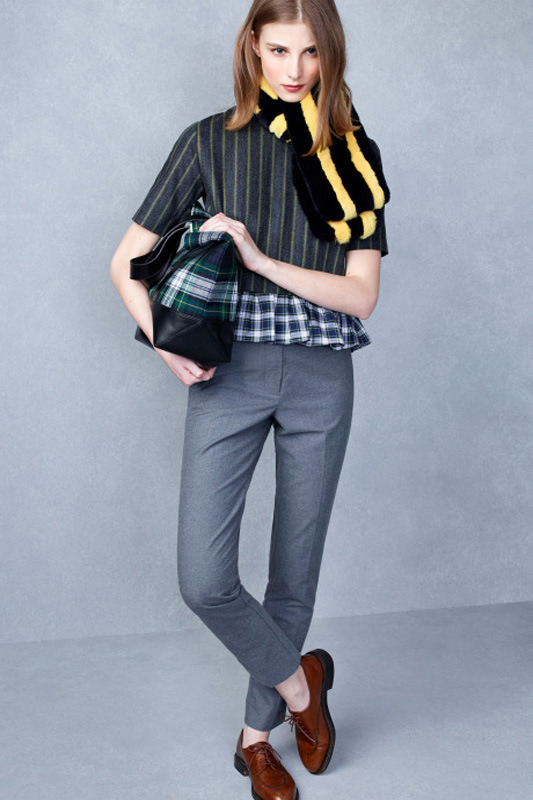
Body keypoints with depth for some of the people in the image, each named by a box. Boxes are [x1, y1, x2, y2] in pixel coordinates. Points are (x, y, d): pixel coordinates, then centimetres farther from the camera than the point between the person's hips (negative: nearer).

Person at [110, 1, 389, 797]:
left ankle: (257, 736, 31)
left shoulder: (355, 156, 5)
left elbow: (361, 294, -3)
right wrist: (167, 344, -10)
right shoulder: (210, 142, 2)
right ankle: (300, 680, 20)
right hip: (229, 372, -1)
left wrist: (262, 260, -14)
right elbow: (127, 263, 4)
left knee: (295, 573, 9)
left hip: (320, 379, 1)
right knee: (204, 580, -10)